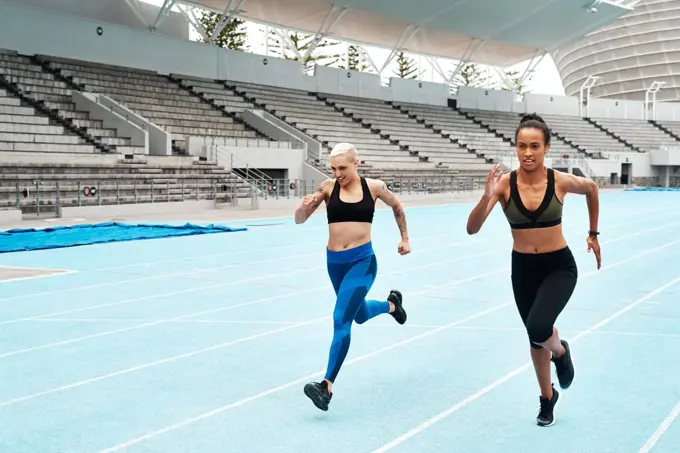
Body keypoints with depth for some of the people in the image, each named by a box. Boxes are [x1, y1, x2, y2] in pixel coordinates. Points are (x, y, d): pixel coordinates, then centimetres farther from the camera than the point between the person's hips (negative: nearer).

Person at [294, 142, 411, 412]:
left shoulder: (374, 187, -3)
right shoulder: (328, 187, -2)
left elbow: (397, 207, 17)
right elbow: (299, 220, -3)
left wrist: (404, 238, 19)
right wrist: (304, 205, -25)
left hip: (362, 261, -4)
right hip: (334, 262, 4)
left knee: (341, 319, -18)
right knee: (360, 315, 25)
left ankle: (327, 385, -17)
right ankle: (392, 304, 60)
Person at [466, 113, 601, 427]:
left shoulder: (560, 181, -14)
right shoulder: (505, 183, -15)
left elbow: (592, 189, 10)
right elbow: (472, 228, -22)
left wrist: (593, 234, 15)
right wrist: (487, 196, -38)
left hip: (559, 266, -2)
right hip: (523, 268, 2)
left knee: (538, 329, -25)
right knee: (535, 335, 16)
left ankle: (561, 351, 13)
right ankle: (547, 398, 42)